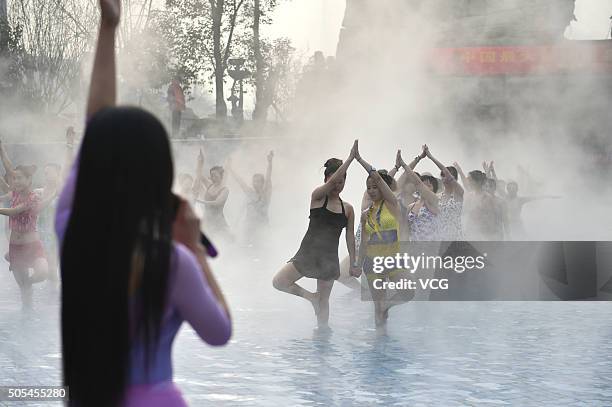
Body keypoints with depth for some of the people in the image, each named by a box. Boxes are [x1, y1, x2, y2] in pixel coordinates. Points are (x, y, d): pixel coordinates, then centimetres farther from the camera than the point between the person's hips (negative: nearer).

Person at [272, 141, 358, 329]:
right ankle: (311, 296, 10)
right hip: (308, 252, -1)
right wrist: (350, 159, -27)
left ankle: (323, 331, 12)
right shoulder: (317, 196, -4)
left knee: (324, 300, 5)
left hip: (330, 257, 1)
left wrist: (353, 263, 8)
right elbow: (331, 183, -23)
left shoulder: (348, 209, 6)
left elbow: (350, 237, 10)